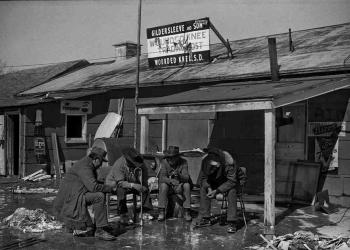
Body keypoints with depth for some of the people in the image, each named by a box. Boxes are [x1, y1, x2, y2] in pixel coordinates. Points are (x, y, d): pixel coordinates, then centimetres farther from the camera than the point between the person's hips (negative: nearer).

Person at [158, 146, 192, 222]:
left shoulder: (183, 162, -10)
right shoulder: (164, 162, -10)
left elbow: (186, 178, -19)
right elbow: (162, 177, -19)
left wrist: (179, 175, -41)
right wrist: (171, 181, -39)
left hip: (180, 186, 0)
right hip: (168, 187, 0)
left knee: (187, 185, -30)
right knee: (163, 185, -31)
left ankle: (187, 212, -24)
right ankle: (161, 212, -25)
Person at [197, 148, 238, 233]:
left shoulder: (229, 162, -35)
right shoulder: (205, 161, -22)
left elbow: (231, 181, -29)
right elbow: (203, 178, -9)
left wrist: (217, 191, -35)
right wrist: (208, 188, -28)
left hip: (228, 183, -4)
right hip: (215, 183, 4)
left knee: (232, 191, -32)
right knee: (203, 188, -17)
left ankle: (232, 222, -28)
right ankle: (205, 218, -9)